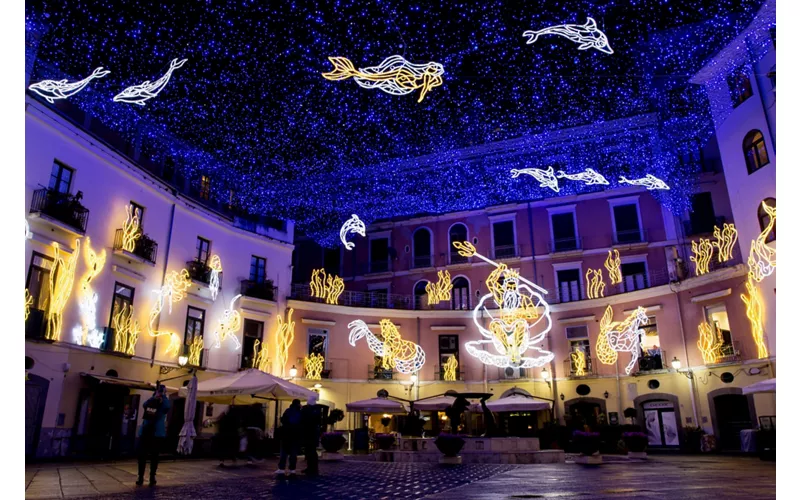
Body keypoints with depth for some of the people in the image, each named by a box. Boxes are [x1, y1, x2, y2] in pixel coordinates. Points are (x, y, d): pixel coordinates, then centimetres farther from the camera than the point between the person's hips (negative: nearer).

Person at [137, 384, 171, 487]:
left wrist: (164, 396, -15)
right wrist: (154, 397, -23)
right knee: (142, 455, 2)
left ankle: (152, 477, 11)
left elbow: (167, 407, -19)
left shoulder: (164, 404, 4)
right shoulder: (151, 402, 10)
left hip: (157, 434, -2)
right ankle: (140, 477, 11)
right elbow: (145, 405, -12)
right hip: (145, 432, 2)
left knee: (154, 456, 3)